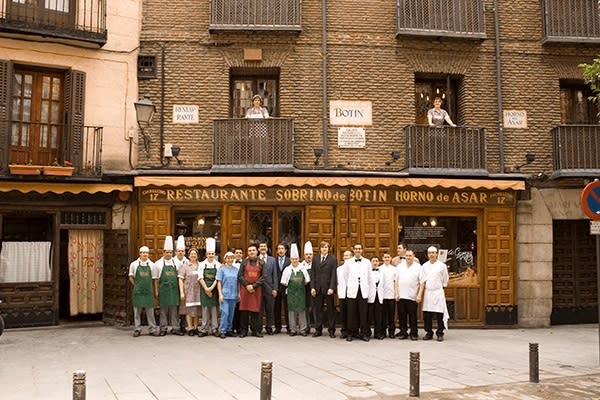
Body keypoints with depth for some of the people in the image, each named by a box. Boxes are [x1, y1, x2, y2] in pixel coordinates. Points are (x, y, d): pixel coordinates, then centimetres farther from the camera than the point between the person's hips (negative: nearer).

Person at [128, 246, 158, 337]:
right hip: (138, 291, -1)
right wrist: (137, 285, 4)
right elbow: (131, 277, 11)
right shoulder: (134, 264, 3)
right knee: (137, 310, 4)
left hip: (148, 290, 1)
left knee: (150, 310, 3)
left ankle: (152, 329, 9)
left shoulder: (151, 264, 5)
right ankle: (137, 330, 12)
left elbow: (153, 278, 10)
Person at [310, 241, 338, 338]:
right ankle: (318, 329, 13)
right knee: (317, 309, 5)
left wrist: (331, 288, -12)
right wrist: (312, 287, -1)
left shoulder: (333, 260, 2)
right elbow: (312, 274, 8)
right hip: (317, 288, 3)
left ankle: (331, 330, 11)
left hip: (328, 288, -2)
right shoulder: (315, 260, 11)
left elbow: (334, 275, -4)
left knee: (330, 309, 4)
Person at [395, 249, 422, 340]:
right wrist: (396, 293, 3)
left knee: (413, 316, 1)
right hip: (401, 296, 3)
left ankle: (414, 333, 10)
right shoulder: (400, 266, 11)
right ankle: (403, 332, 15)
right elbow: (396, 281, 10)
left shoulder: (418, 267, 2)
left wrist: (419, 295, -9)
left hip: (412, 296, -3)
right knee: (402, 315, 5)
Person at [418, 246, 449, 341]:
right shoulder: (424, 266, 8)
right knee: (427, 315, 4)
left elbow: (445, 281, 8)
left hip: (438, 292, -3)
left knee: (439, 314, -4)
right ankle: (429, 333, 15)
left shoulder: (442, 265, 1)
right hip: (427, 292, 3)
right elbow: (422, 281, 5)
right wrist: (420, 294, -2)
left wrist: (438, 286, 7)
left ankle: (440, 334, 6)